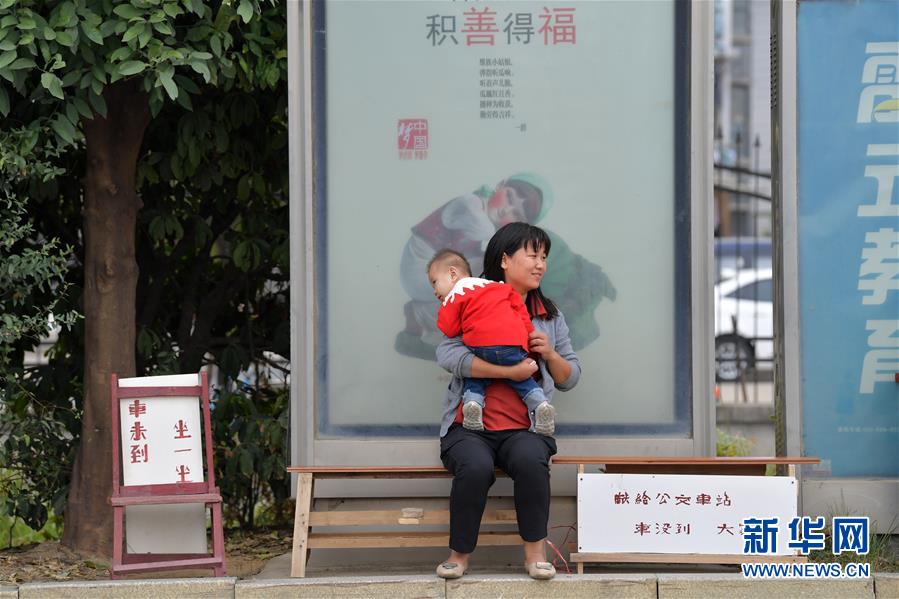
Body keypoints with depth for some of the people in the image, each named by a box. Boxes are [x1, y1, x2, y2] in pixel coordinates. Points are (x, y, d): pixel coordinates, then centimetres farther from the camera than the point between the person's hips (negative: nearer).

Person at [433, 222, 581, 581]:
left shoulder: (550, 315, 16)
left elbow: (570, 379, 17)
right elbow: (448, 355, -14)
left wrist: (550, 353, -5)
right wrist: (509, 372, -20)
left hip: (523, 428, 2)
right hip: (470, 426, -2)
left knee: (531, 460, -33)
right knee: (476, 466, -34)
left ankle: (535, 552, -17)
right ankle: (460, 554, -14)